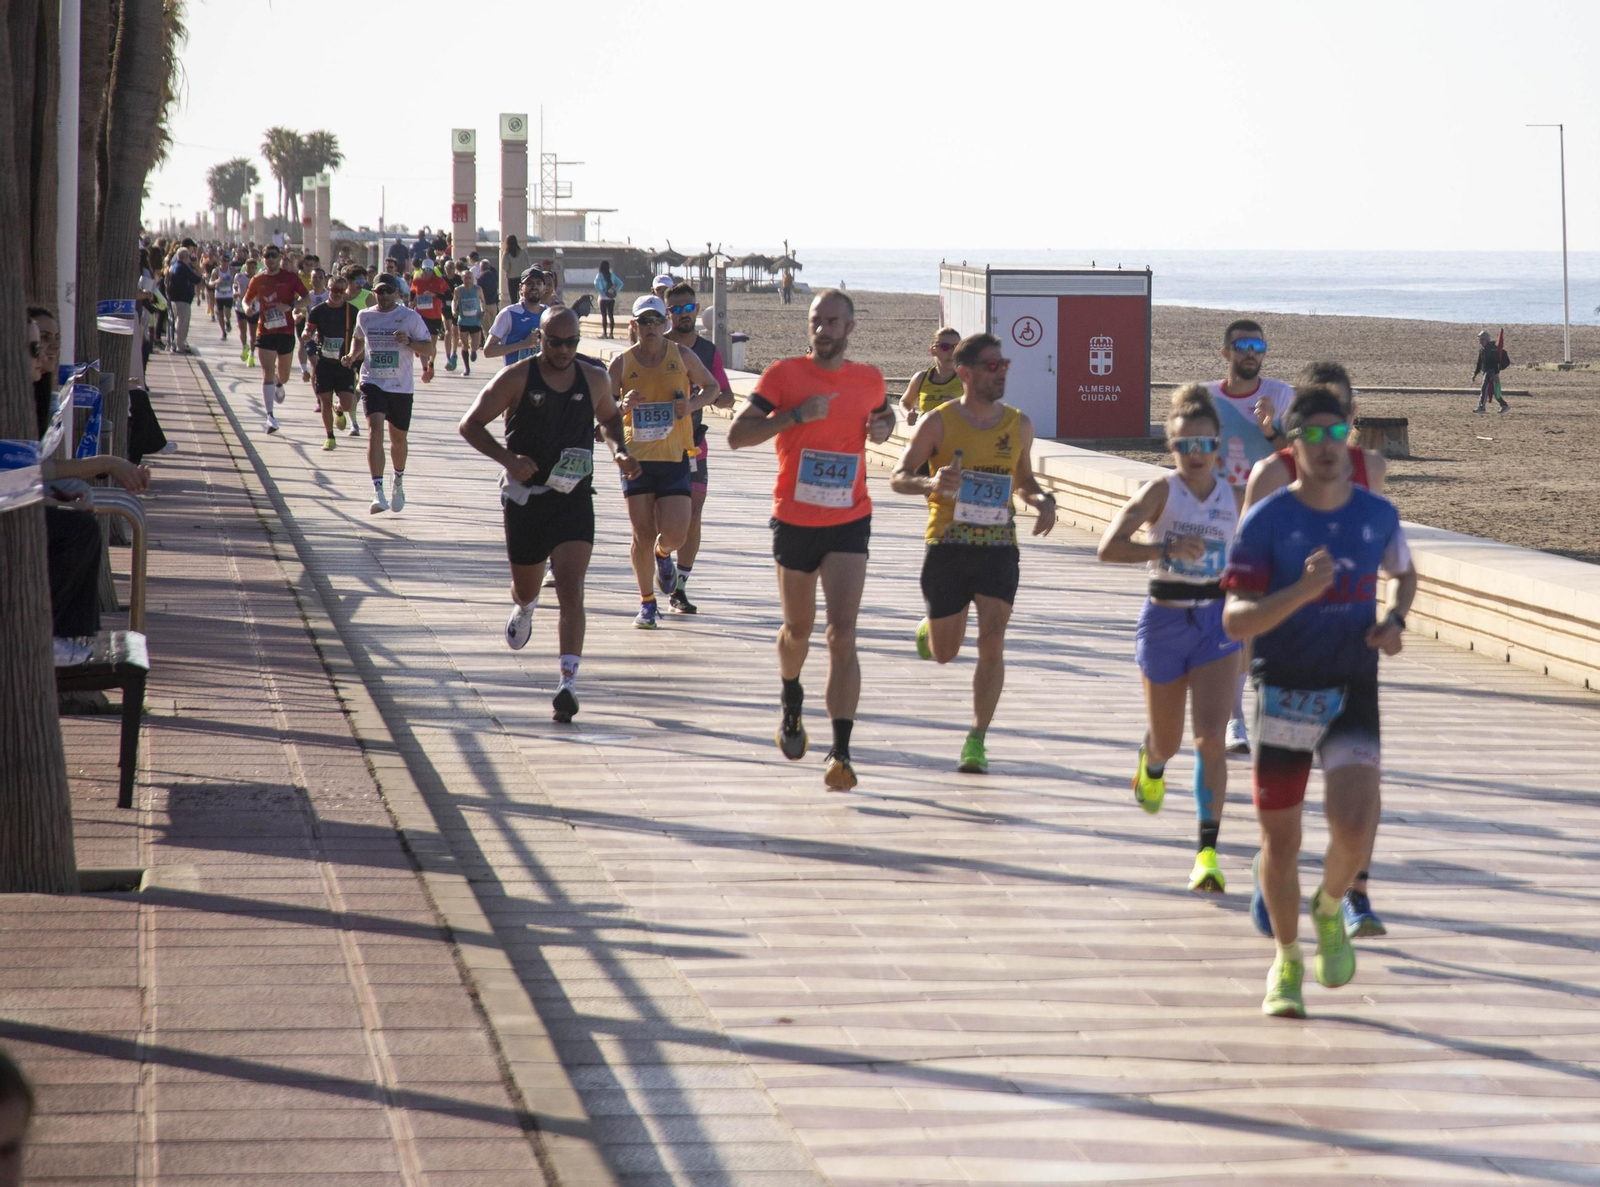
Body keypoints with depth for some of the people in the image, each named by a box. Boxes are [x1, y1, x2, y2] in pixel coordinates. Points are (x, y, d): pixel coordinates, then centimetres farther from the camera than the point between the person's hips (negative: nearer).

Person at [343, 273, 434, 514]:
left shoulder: (410, 317, -2)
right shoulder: (364, 317, 6)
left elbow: (428, 349, 0)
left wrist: (409, 341, -19)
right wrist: (352, 356, 6)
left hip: (401, 386, 0)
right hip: (373, 383, 0)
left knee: (398, 438, 14)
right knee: (375, 430, -21)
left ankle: (399, 482, 44)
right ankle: (378, 492, -28)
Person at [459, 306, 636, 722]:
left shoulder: (594, 380, 3)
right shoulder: (517, 379, -7)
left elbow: (609, 417, 23)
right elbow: (470, 424, -4)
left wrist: (619, 450, 3)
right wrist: (507, 458, -20)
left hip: (574, 499, 0)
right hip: (525, 497, 0)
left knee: (572, 592, -15)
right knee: (525, 588, 17)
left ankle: (568, 684, -20)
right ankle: (523, 608, 57)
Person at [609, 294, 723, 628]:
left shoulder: (682, 356, 2)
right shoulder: (622, 363, 1)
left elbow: (713, 387, 14)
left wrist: (692, 403, -6)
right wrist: (624, 405, -17)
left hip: (675, 456, 0)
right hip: (636, 457, 0)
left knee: (675, 534, -8)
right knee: (643, 535, -1)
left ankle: (663, 554, 30)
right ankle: (647, 603, 15)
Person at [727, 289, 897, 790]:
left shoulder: (869, 379, 4)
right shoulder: (784, 374, -5)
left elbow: (884, 413, 27)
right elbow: (737, 435, -11)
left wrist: (883, 427, 3)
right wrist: (796, 415, -23)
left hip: (849, 523, 0)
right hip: (794, 520, 0)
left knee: (842, 635, -13)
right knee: (798, 628, 17)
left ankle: (840, 752, -17)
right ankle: (791, 703, 49)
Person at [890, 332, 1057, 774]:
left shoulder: (1019, 425, 7)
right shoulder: (938, 422, -4)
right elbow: (898, 478, -5)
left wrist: (1042, 501, -1)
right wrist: (931, 482, -27)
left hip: (1000, 548, 2)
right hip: (946, 548, -2)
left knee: (992, 644, -13)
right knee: (944, 654, 9)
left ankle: (977, 741, -5)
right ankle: (928, 628, 47)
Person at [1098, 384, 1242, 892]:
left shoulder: (1236, 498, 0)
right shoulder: (1161, 491, -10)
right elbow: (1109, 547, -23)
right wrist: (1167, 550, -33)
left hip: (1216, 624, 1)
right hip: (1164, 621, -1)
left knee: (1212, 739, -14)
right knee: (1168, 742, 14)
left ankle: (1207, 853, -12)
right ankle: (1151, 764, 54)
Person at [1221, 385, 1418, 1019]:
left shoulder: (1378, 514, 1)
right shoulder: (1266, 521, -9)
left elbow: (1405, 573, 23)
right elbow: (1236, 621, -15)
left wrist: (1395, 622, 2)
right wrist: (1302, 590, -31)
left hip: (1352, 690, 1)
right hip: (1283, 691, -1)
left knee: (1354, 827, -19)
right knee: (1280, 841, 6)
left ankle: (1329, 909, 15)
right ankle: (1287, 961, 29)